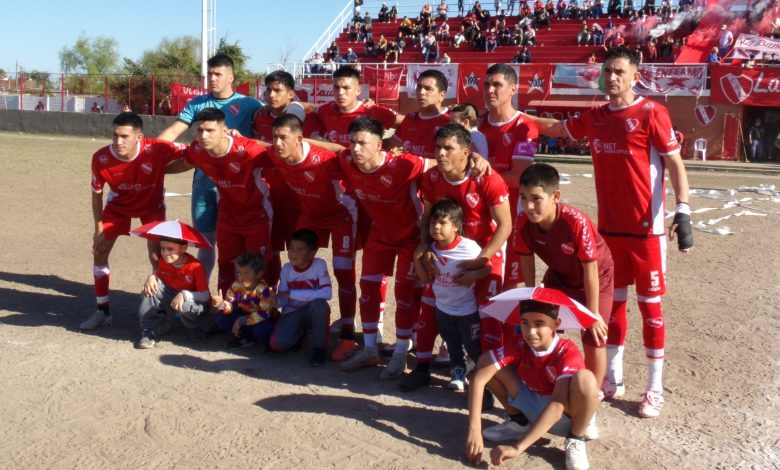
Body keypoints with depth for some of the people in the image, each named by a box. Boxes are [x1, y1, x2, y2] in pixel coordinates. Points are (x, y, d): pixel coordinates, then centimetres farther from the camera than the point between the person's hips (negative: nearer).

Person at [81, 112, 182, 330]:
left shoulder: (157, 149, -36)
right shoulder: (101, 158, -29)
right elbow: (96, 194, -12)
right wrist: (99, 228, -9)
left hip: (151, 205, -2)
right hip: (119, 205, 2)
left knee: (156, 256, -13)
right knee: (99, 252, 0)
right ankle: (102, 311, 17)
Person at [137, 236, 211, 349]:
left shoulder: (195, 266, -26)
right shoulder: (163, 261, -10)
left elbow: (206, 296, -27)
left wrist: (184, 295, -41)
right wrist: (151, 277, -20)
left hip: (194, 301, -5)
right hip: (170, 297, 5)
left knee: (185, 306, -38)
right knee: (152, 287, -18)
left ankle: (194, 330, -2)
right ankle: (149, 332, -13)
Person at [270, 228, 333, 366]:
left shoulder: (319, 265, -16)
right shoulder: (286, 268, -5)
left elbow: (327, 293, -29)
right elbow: (283, 299, -5)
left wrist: (292, 293, -29)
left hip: (313, 313, -2)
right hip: (292, 313, 2)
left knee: (319, 303, -37)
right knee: (276, 344, -23)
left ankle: (319, 347, -14)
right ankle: (299, 333, 14)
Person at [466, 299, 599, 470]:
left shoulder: (568, 352, -29)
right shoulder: (519, 346, -17)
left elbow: (557, 405, -40)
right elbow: (480, 378, -25)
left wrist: (517, 447, -46)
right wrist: (474, 430, -37)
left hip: (565, 417, -4)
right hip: (533, 408, 4)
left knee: (584, 378, -37)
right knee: (487, 363, -13)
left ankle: (575, 440, -9)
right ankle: (518, 422, 9)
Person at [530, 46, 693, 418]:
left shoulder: (651, 113, -7)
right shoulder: (594, 118, 9)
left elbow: (674, 162, -10)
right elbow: (557, 128, 27)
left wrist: (683, 211, -19)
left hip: (645, 227, -6)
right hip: (608, 225, 6)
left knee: (650, 304, 2)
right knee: (612, 301, 13)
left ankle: (655, 388, 12)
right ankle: (613, 379, 25)